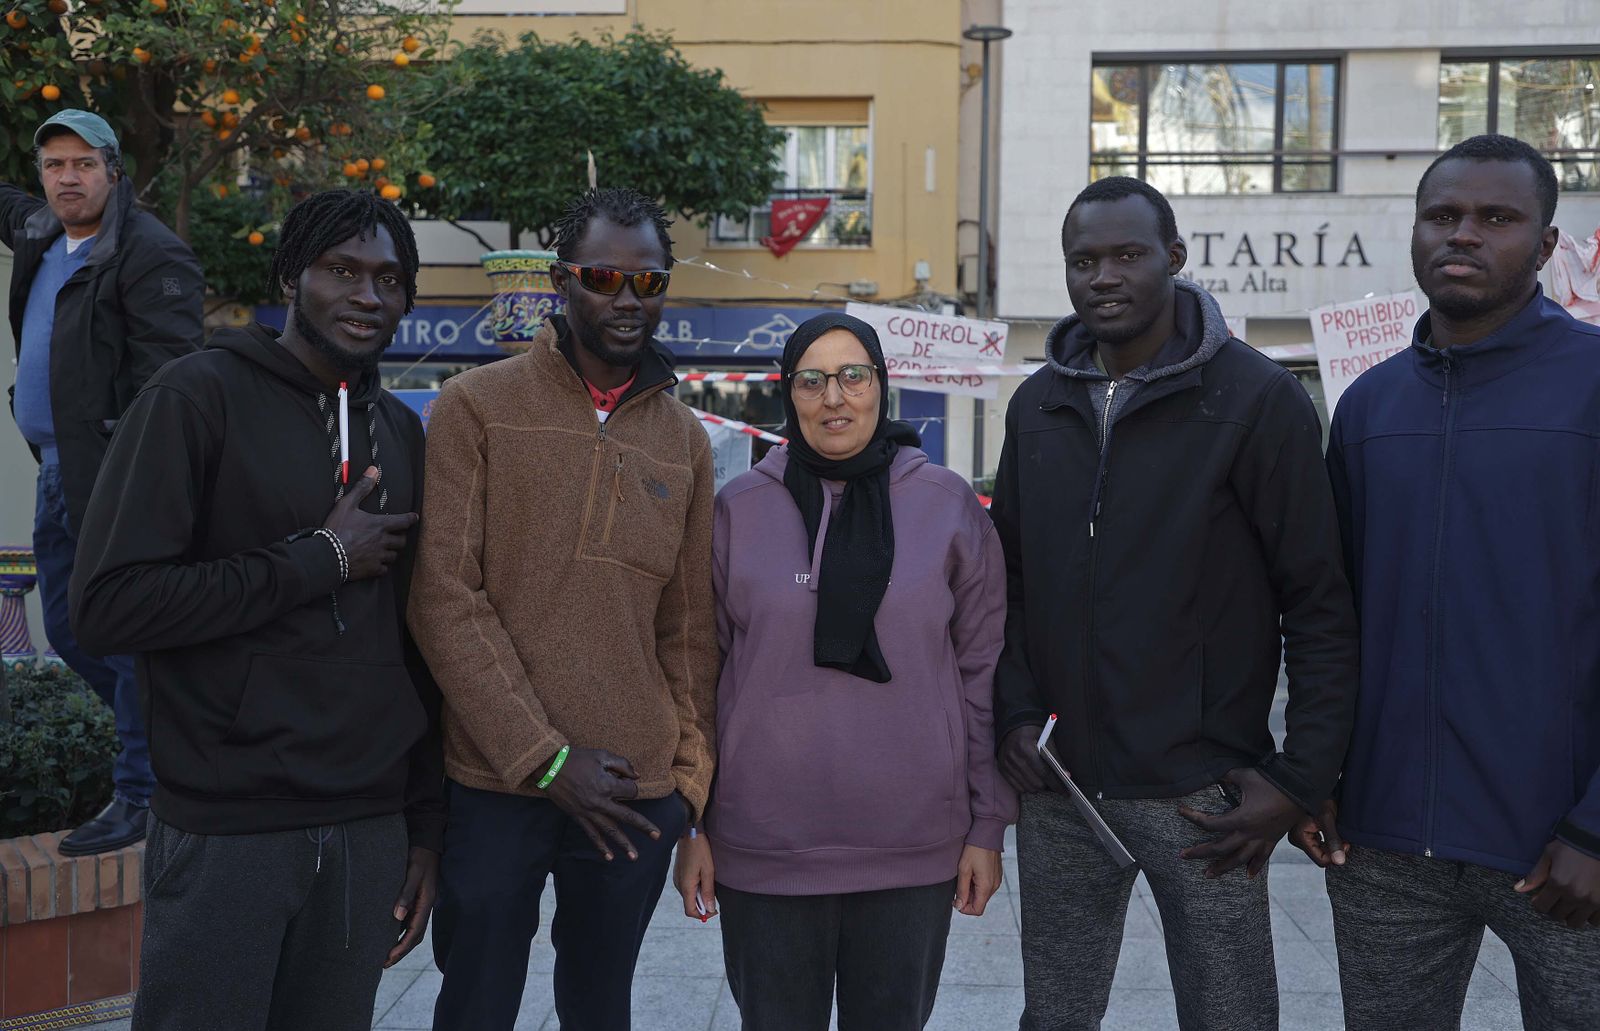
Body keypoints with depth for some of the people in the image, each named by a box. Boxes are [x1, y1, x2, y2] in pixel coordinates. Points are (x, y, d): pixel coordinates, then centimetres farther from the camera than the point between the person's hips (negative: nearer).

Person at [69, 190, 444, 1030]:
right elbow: (108, 603, -15)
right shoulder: (201, 394, -6)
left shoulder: (401, 432, 12)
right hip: (227, 829, -5)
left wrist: (426, 825, 12)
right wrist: (320, 559, -13)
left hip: (371, 833, 5)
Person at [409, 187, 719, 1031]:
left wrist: (690, 776, 6)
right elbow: (445, 596, -9)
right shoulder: (477, 406, -2)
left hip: (635, 798, 3)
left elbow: (688, 628, 12)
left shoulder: (683, 440, 10)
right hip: (495, 785, -3)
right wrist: (543, 757, -12)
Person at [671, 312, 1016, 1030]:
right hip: (762, 852, 0)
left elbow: (983, 674, 3)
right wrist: (691, 825, 3)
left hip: (914, 851, 0)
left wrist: (988, 827, 1)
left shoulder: (948, 505, 1)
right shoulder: (738, 510, 2)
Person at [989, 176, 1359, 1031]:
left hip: (1202, 796, -4)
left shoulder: (1257, 399, -8)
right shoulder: (1038, 405, 8)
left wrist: (1300, 777, -12)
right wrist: (1014, 712, 1)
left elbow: (1319, 604, -8)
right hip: (1057, 783, 5)